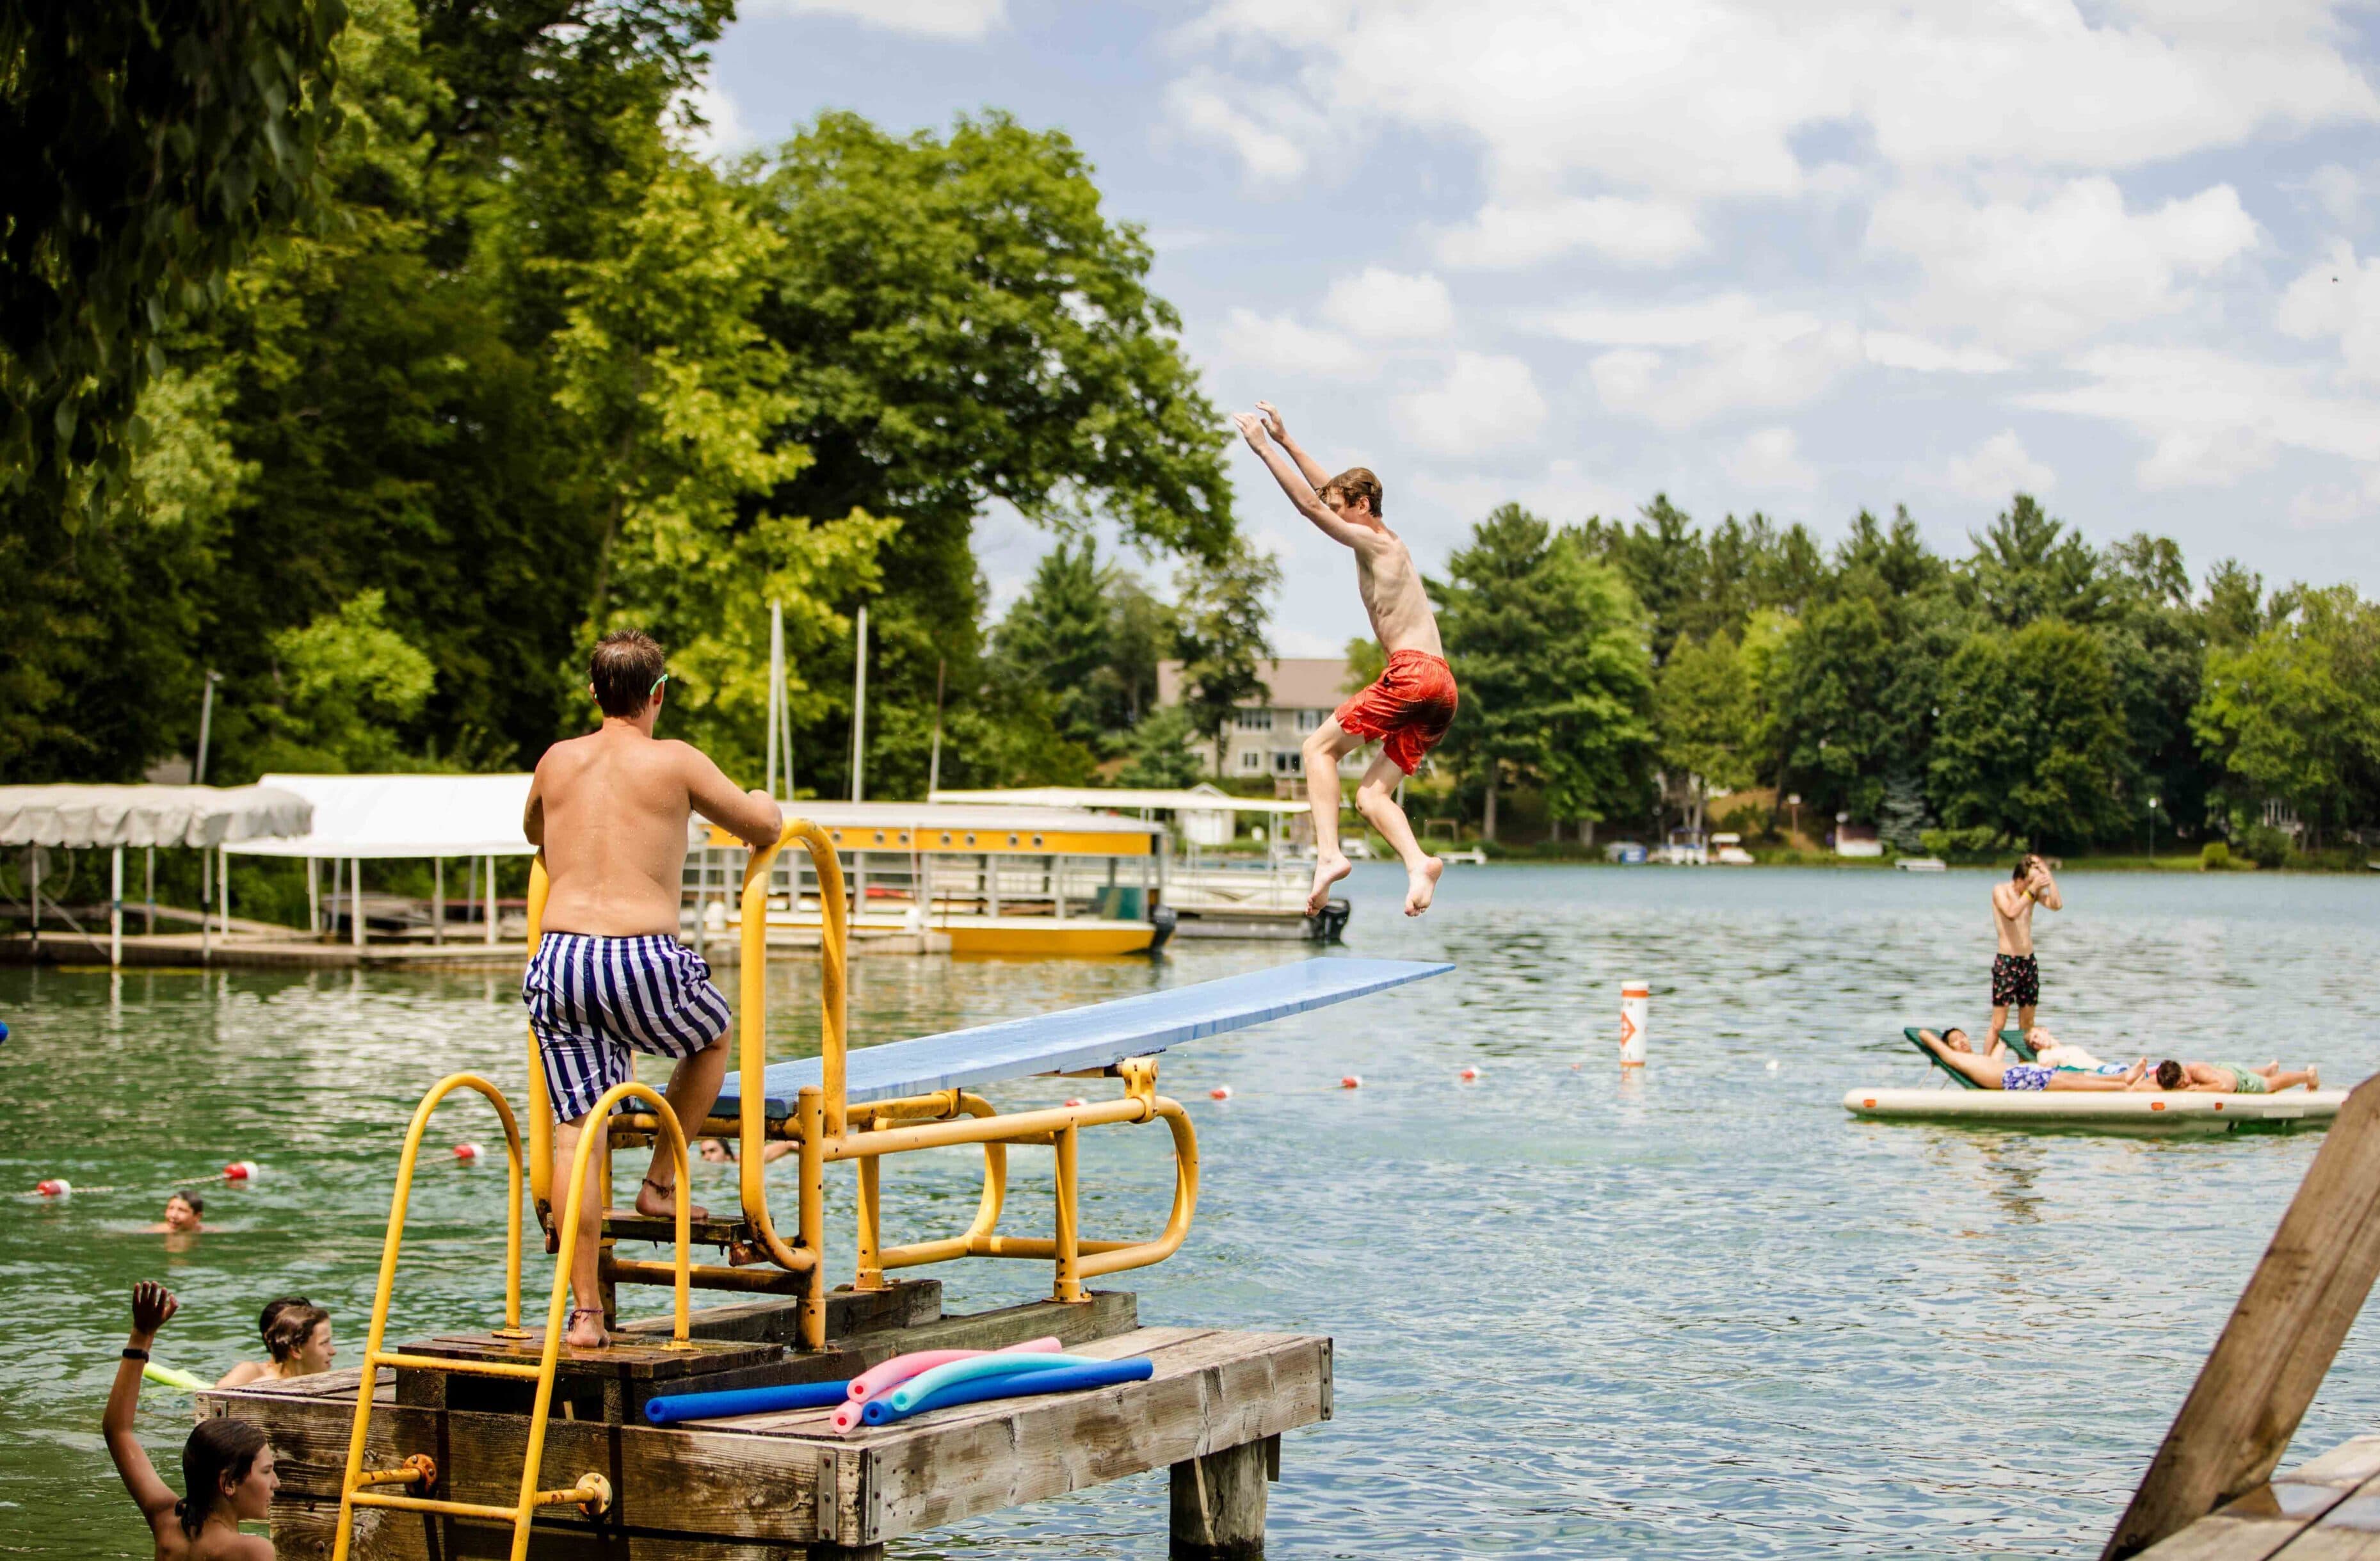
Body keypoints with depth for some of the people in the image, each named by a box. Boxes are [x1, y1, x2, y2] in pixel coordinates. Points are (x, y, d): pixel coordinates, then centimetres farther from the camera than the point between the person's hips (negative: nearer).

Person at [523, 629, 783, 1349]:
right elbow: (764, 828, 11)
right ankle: (661, 1181, 28)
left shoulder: (557, 762, 15)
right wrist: (762, 804, 35)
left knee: (576, 1128, 5)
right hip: (641, 962, -3)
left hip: (557, 960, 3)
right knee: (712, 1038, 29)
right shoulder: (675, 761, 3)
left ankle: (586, 1313, 2)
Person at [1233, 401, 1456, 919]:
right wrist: (1285, 440, 37)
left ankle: (1329, 854, -17)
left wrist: (1264, 447, 1)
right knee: (1372, 793, 4)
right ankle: (1419, 864, -19)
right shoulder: (1391, 544, 25)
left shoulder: (1373, 544, 0)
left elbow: (1310, 504, -4)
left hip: (1412, 673, -9)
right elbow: (1328, 492, 34)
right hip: (1440, 685, 9)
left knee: (1320, 748, -3)